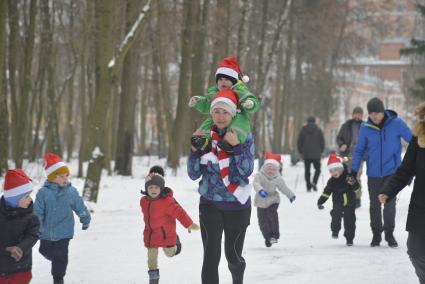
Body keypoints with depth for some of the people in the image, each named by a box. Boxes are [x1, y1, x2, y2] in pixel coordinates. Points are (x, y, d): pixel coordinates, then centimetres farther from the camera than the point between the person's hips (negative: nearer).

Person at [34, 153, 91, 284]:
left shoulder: (72, 191, -8)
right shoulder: (43, 192, -15)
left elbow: (80, 208, 5)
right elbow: (37, 213, -12)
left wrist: (86, 220, 15)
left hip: (64, 232, 0)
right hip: (46, 232, 0)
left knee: (61, 256, 1)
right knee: (46, 251, 19)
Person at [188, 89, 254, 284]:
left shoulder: (244, 136, -4)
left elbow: (246, 171, -13)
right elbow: (193, 174, -1)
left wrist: (236, 146, -23)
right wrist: (195, 149, -15)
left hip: (237, 205, 0)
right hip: (210, 204, 0)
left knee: (233, 255, 12)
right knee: (211, 255, -13)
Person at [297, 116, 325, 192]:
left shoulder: (303, 130, 3)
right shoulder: (318, 130, 0)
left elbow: (299, 142, 4)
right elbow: (322, 142, 2)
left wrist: (301, 152, 14)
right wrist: (321, 151, 14)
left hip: (306, 154, 1)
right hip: (316, 154, -1)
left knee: (307, 170, 6)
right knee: (317, 169, 10)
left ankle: (308, 187, 2)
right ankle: (314, 182, -13)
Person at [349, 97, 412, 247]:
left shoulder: (396, 123, -9)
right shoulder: (365, 127, -4)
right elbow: (359, 150, 5)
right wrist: (354, 170, -1)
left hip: (392, 171, -2)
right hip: (374, 173, 2)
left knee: (390, 203, -5)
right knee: (375, 205, 8)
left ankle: (389, 233, 10)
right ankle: (376, 234, 22)